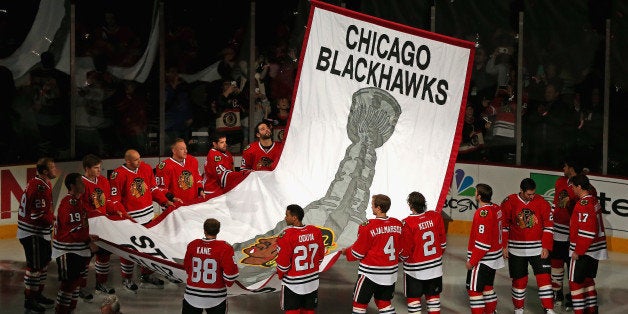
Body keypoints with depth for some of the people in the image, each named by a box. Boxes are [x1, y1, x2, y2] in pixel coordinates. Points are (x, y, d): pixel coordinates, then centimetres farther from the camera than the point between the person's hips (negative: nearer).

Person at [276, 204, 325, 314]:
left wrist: (280, 275, 4)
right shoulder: (316, 232, -4)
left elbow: (283, 261, -15)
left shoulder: (287, 235, -21)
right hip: (312, 282, 5)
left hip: (293, 283, -5)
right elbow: (320, 255, 6)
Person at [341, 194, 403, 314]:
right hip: (390, 274, 6)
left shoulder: (368, 227, -19)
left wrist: (346, 251, 9)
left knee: (360, 303, 6)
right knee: (384, 302, 18)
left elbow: (358, 253, -10)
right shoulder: (398, 224, -2)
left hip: (370, 273, -6)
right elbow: (400, 249, 9)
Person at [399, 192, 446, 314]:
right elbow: (443, 241, 4)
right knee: (433, 295, 17)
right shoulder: (436, 216, -8)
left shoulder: (408, 223, -21)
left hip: (415, 268, -4)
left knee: (413, 297, 9)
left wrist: (403, 258, 9)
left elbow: (405, 251, -13)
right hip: (435, 266, 4)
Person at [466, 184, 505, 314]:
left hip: (482, 259, -9)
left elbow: (482, 243, -24)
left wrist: (472, 261, -16)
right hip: (494, 258, 9)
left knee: (474, 290, -1)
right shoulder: (496, 209, 3)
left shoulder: (483, 213, -24)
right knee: (487, 287, 21)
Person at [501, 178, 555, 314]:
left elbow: (548, 226, -1)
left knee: (544, 277, -6)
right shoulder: (509, 202, -7)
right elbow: (503, 226, 0)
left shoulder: (542, 202, -5)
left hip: (538, 249, 0)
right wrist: (504, 246, -2)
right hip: (516, 249, 0)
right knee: (519, 280, 8)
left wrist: (546, 247, -4)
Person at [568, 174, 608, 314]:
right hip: (595, 249, 10)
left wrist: (578, 251, -19)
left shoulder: (584, 204, -22)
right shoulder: (593, 199, 8)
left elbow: (587, 231, -26)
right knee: (587, 279, 20)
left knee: (575, 281, -1)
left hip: (583, 251, -10)